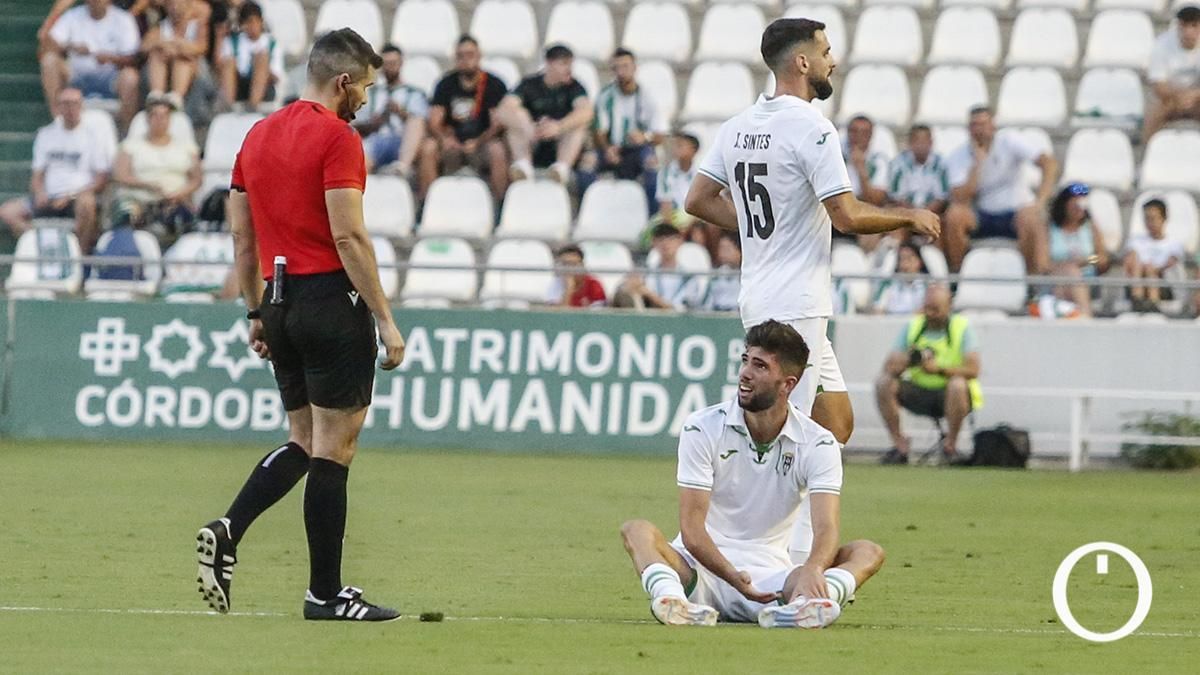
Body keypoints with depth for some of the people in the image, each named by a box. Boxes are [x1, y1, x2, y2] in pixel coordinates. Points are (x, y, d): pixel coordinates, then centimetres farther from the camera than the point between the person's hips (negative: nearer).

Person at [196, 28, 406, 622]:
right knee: (333, 448, -1)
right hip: (331, 300, -8)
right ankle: (325, 592, 2)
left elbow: (242, 239, 16)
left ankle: (228, 531, -4)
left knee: (303, 442, 17)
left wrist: (256, 313, 22)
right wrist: (386, 319, -14)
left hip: (279, 300, 8)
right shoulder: (337, 139, -11)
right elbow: (349, 238, -17)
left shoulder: (257, 136, 13)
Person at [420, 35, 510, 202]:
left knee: (497, 151, -35)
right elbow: (434, 122, 1)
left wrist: (477, 142, -26)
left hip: (483, 144, -2)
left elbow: (498, 125, -9)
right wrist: (444, 138, -22)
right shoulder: (446, 85, 8)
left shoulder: (494, 85, 0)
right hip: (452, 144, 2)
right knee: (428, 148, -27)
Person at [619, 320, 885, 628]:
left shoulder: (818, 444, -3)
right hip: (702, 569, -1)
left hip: (771, 574, 1)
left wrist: (812, 569, -42)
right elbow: (692, 527, -13)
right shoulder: (702, 429, -5)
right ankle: (670, 597, -62)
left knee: (868, 552, -20)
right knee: (637, 530, -27)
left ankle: (809, 605, -56)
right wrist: (734, 578, -31)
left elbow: (826, 528, -18)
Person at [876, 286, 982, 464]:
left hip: (949, 396, -4)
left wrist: (940, 369, -30)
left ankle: (950, 445, -19)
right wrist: (907, 362, -26)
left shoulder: (962, 328, -6)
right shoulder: (912, 327, 4)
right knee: (883, 383, -17)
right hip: (919, 393, 4)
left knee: (957, 385, -37)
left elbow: (972, 370, -19)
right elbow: (889, 367, -3)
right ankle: (899, 444, -12)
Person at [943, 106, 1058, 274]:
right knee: (954, 214, -30)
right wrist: (978, 162, -20)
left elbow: (1049, 163, -16)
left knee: (1030, 220, -35)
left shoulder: (1009, 143, -7)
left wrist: (1040, 202, -29)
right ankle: (955, 273, -17)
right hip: (980, 218, 1)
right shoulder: (957, 158, -5)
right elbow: (960, 199, -18)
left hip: (1013, 213, -1)